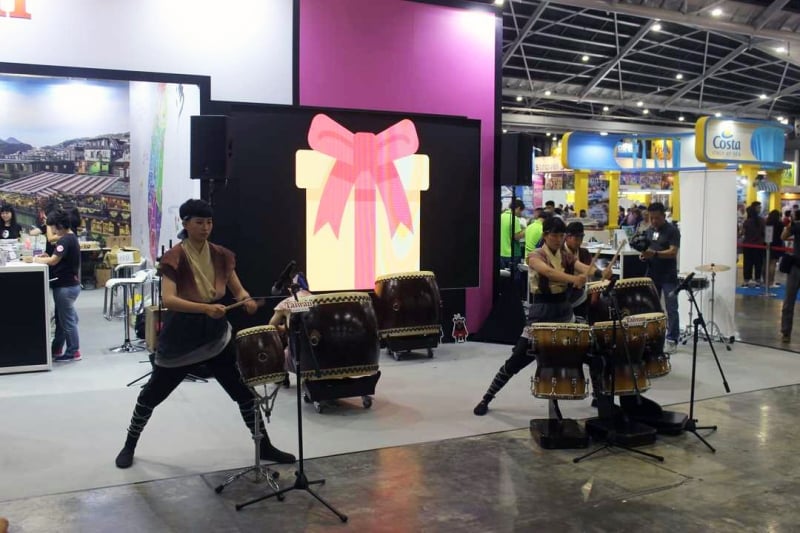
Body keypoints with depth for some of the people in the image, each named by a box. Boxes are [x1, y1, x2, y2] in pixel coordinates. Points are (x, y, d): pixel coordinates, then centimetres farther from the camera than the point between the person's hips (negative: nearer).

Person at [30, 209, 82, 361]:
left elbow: (54, 261, -24)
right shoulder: (71, 238, 13)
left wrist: (38, 260, -9)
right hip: (67, 284, 10)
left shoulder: (65, 240, -18)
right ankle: (56, 349, 26)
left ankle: (73, 352, 8)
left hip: (66, 286, -10)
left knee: (67, 320, 0)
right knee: (61, 319, 17)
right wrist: (47, 257, 4)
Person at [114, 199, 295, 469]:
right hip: (180, 337, -4)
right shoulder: (174, 258, -17)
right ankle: (129, 445, 34)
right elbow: (168, 300, -29)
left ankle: (264, 446, 18)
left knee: (243, 390, 4)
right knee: (152, 393, 12)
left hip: (216, 335, 4)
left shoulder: (221, 255, -2)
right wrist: (206, 308, -42)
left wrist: (247, 300, -20)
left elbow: (238, 290, 4)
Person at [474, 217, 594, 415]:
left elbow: (586, 269, -9)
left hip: (564, 309, 5)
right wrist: (574, 279, -48)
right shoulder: (535, 256, -9)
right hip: (541, 311, -5)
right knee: (518, 358, -4)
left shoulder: (566, 256, 7)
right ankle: (486, 398, 8)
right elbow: (548, 271, -31)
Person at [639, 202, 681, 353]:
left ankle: (671, 340, 2)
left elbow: (673, 252, -18)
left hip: (668, 277, -6)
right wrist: (643, 254, -3)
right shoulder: (649, 230, 11)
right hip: (652, 275, 6)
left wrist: (655, 253, -30)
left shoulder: (672, 230, -9)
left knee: (671, 309, -3)